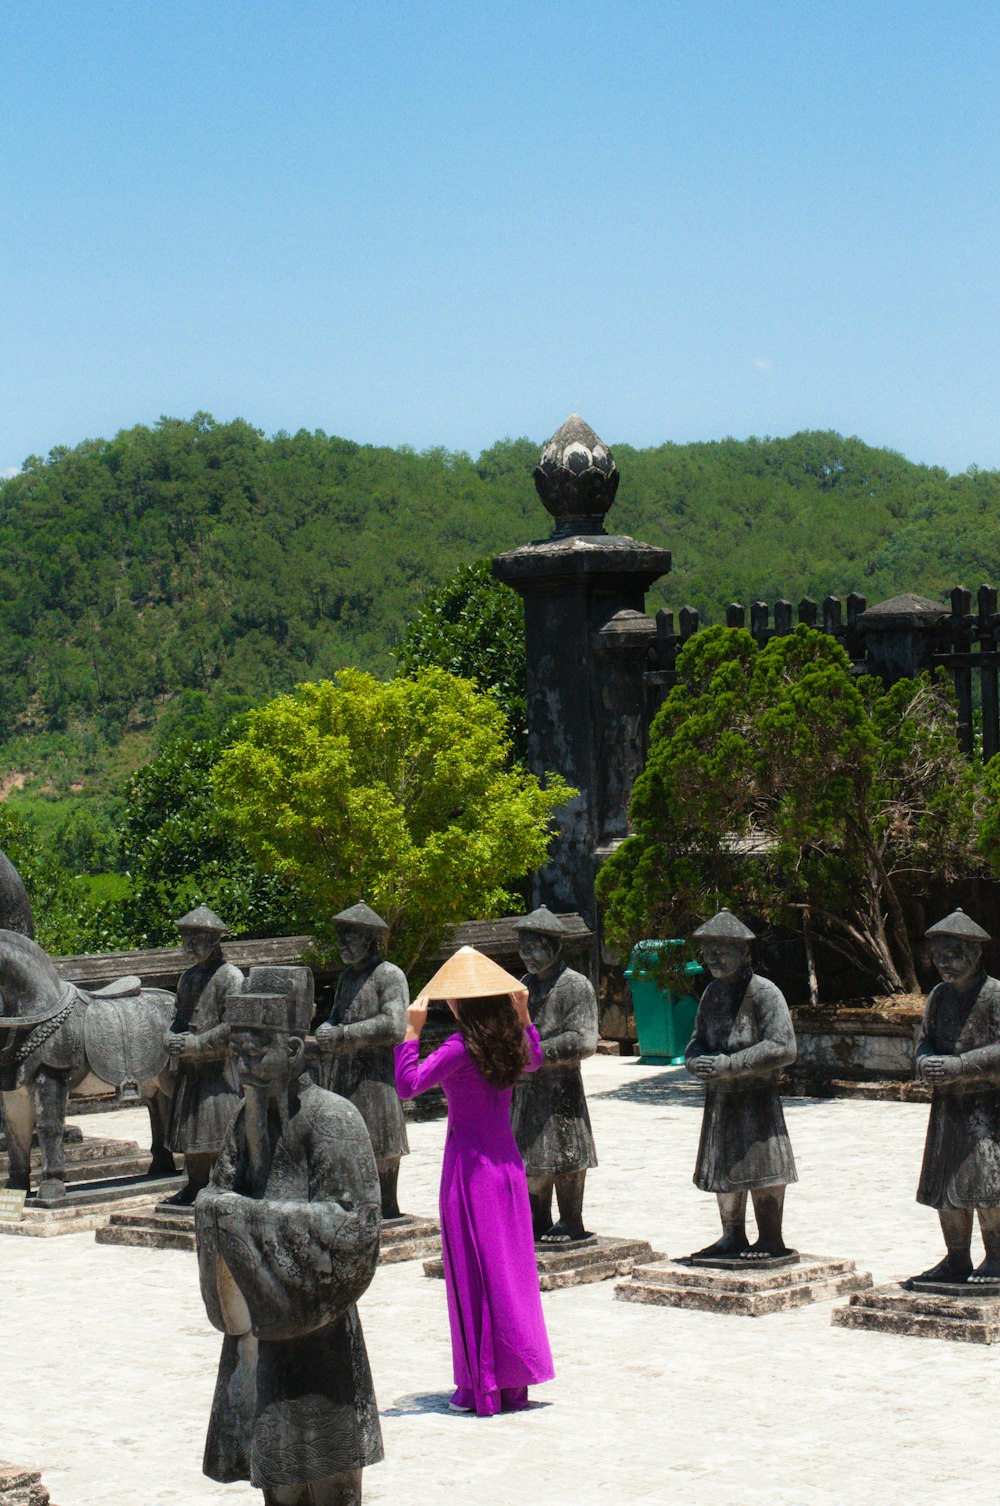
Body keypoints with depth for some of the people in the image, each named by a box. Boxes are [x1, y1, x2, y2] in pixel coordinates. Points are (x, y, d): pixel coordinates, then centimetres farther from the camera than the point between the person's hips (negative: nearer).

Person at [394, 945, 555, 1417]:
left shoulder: (461, 1048, -18)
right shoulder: (510, 1042, 4)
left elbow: (408, 1084, -24)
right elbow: (533, 1060, 27)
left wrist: (411, 1030, -19)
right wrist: (522, 1014, 26)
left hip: (469, 1163, -7)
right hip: (507, 1160, 7)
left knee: (473, 1271, 0)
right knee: (511, 1266, 13)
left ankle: (485, 1386, 3)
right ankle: (515, 1380, 20)